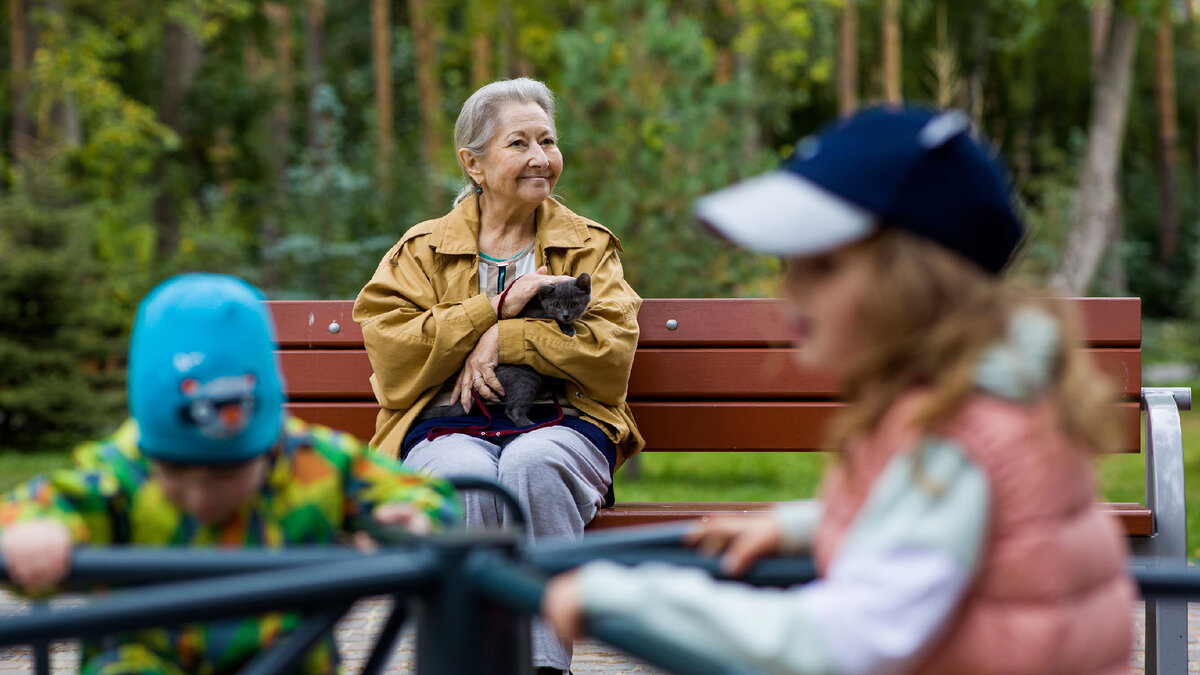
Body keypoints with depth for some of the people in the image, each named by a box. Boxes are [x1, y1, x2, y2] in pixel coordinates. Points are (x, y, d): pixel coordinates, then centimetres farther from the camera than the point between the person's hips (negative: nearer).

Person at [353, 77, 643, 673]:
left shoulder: (589, 246, 17)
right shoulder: (424, 250, 16)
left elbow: (612, 352, 1)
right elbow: (393, 353, -1)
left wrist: (505, 339, -8)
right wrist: (497, 305, -5)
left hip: (561, 423, 0)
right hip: (449, 427, 0)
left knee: (533, 464, -36)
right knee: (465, 475, -36)